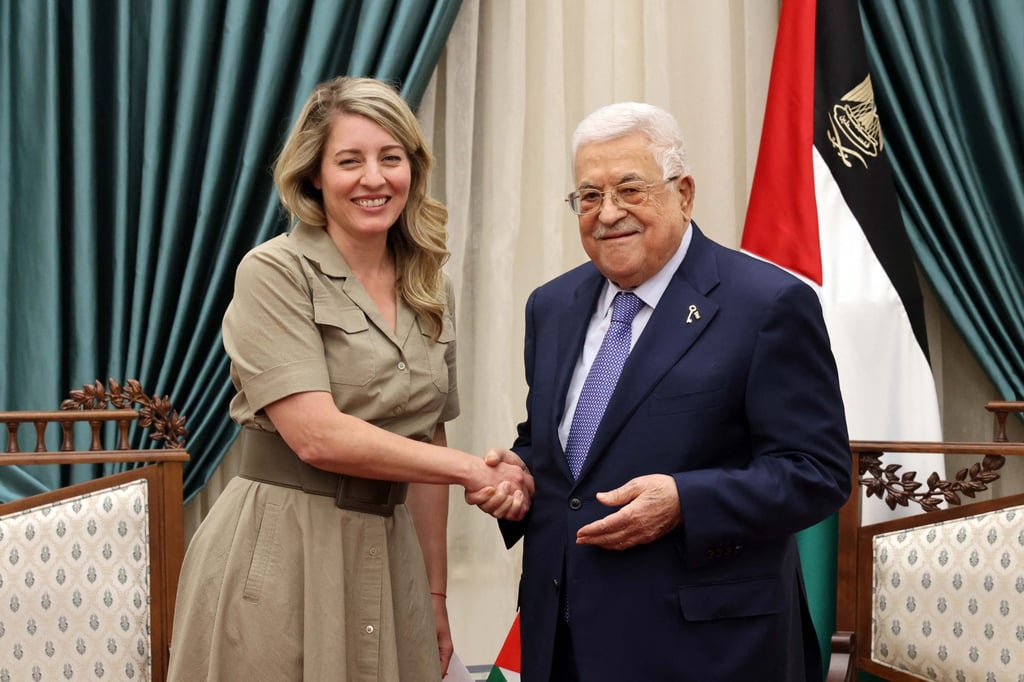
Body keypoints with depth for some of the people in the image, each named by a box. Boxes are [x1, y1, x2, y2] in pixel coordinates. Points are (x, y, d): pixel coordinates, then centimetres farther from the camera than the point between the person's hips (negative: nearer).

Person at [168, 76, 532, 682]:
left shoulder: (433, 291, 10)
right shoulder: (274, 273, -9)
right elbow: (317, 435, -18)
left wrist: (436, 597, 14)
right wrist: (475, 470, -13)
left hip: (390, 558, 5)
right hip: (279, 560, -5)